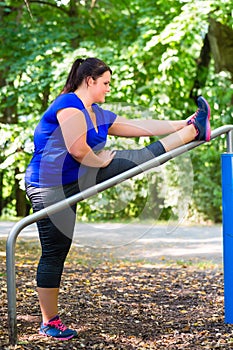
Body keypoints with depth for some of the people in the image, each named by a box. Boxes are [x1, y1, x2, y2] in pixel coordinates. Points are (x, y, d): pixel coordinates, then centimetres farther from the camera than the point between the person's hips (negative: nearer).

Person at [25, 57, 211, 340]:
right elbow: (78, 150, -25)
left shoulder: (98, 114, 16)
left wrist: (180, 124, 19)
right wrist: (100, 160, -6)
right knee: (54, 253, 1)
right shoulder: (69, 104, -14)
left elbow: (138, 126, 19)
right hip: (51, 187, -11)